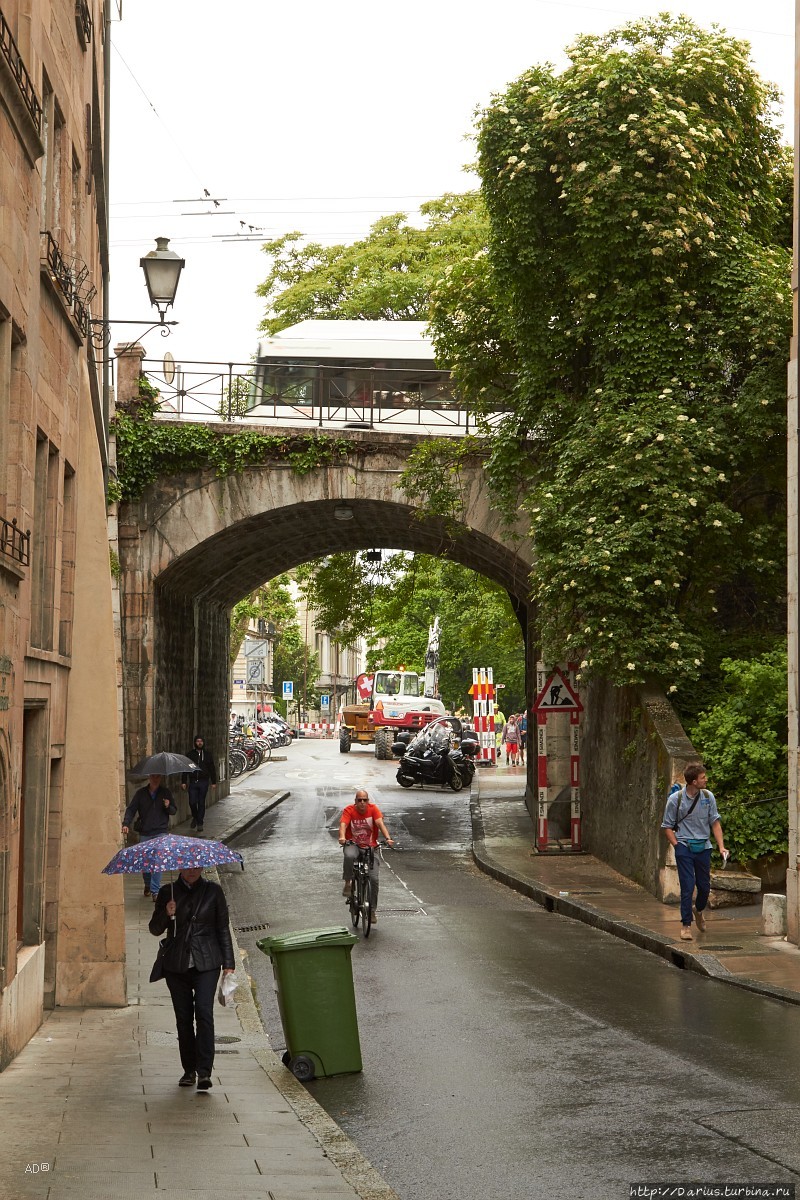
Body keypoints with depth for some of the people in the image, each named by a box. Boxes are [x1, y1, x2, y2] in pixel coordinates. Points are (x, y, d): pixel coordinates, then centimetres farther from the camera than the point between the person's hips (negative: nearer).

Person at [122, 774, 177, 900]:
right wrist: (126, 823, -16)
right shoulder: (141, 793, 5)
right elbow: (131, 809, 0)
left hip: (161, 833, -1)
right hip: (145, 833, 1)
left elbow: (174, 811, 11)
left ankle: (155, 891, -11)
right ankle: (147, 885, 32)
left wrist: (168, 807, -12)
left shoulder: (165, 792, 5)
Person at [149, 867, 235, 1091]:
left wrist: (228, 963, 3)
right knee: (183, 1018, 4)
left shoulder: (213, 891, 7)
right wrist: (166, 914, -13)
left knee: (204, 1013, -15)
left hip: (206, 963, -2)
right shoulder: (168, 893, 8)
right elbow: (155, 929, 8)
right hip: (176, 965, 2)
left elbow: (223, 928, 9)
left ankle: (204, 1072, -18)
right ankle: (189, 1070, 15)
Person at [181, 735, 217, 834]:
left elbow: (212, 769, 8)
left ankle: (200, 823, 10)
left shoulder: (208, 754, 6)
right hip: (192, 782, 0)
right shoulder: (190, 754, 4)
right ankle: (195, 817, 24)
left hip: (204, 782, 0)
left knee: (201, 803, 2)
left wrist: (213, 782, 4)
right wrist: (183, 782, -1)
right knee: (192, 802, -4)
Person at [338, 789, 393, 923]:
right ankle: (348, 883, -16)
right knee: (349, 856, -39)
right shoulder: (349, 810, -11)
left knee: (374, 878, -8)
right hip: (353, 845, -1)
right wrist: (342, 837, -47)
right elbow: (343, 824, -26)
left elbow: (380, 824, -20)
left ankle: (372, 910, 9)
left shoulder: (373, 809, -8)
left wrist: (388, 838, -37)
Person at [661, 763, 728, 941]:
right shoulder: (675, 799, -7)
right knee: (687, 886, -9)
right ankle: (686, 925, 1)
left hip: (703, 847, 3)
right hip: (684, 847, -3)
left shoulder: (708, 797, 1)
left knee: (704, 886, 10)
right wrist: (678, 846, -8)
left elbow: (715, 823, 6)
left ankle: (699, 910, 41)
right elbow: (667, 826, 1)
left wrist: (721, 847, -3)